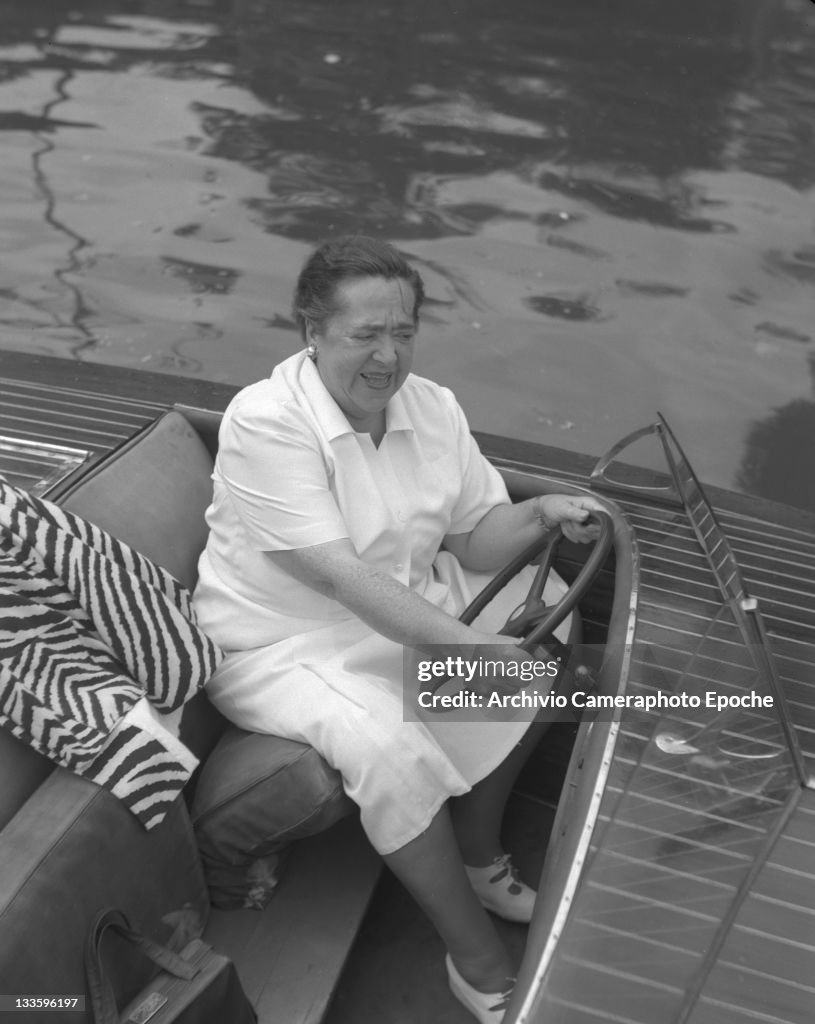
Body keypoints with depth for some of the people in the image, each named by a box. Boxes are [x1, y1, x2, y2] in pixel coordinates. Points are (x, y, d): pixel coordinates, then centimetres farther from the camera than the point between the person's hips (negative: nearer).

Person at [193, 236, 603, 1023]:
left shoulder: (432, 407, -4)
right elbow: (339, 576, -31)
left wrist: (538, 513, -20)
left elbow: (473, 543, 0)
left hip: (407, 606, 7)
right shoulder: (264, 422, -24)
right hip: (282, 640, -7)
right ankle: (476, 960, -3)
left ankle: (478, 856, 14)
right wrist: (470, 645, -36)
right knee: (393, 750, -29)